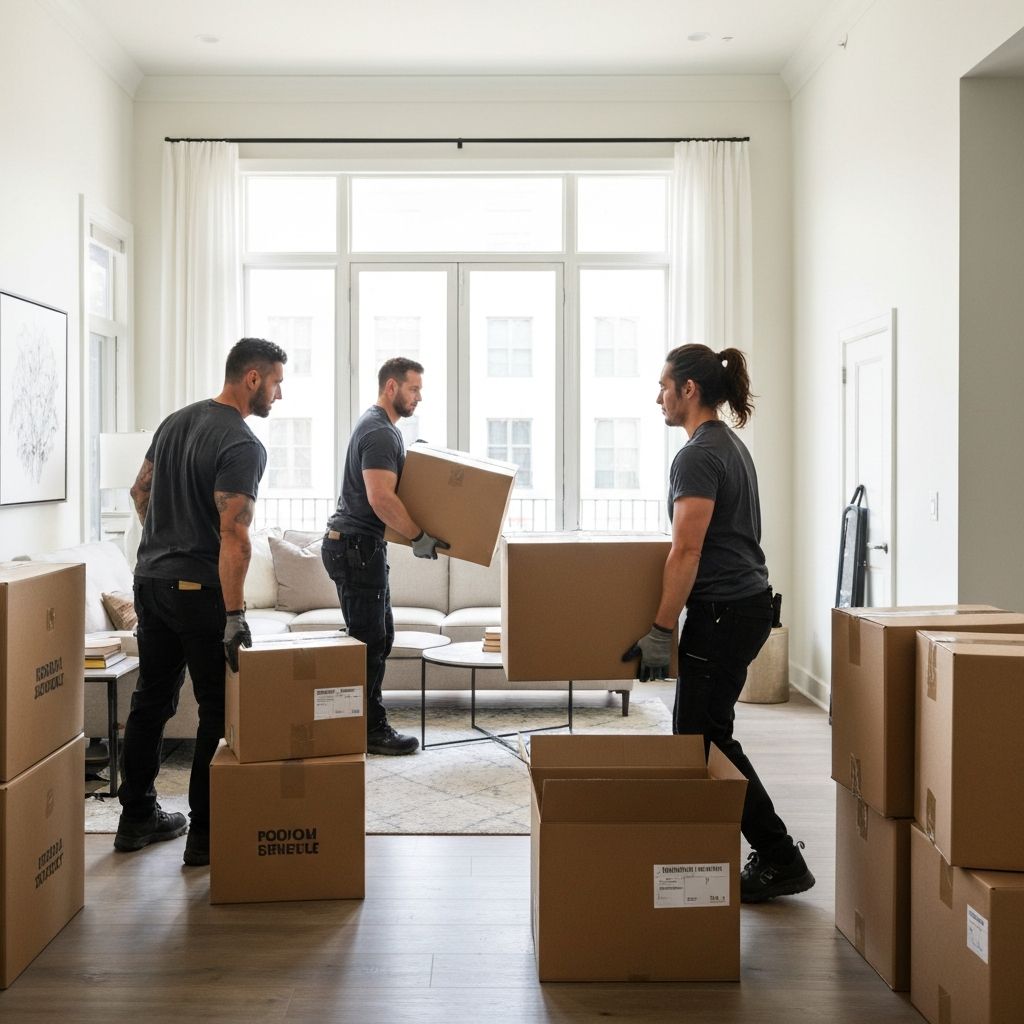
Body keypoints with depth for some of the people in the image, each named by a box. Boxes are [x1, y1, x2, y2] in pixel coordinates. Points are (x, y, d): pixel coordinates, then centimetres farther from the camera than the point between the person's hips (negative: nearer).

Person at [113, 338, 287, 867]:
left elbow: (139, 491, 21)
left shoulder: (176, 421, 11)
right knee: (220, 710, 1)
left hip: (150, 580, 9)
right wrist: (235, 616, -27)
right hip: (199, 590, -9)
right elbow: (233, 534, -25)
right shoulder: (243, 445, -17)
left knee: (151, 700, 17)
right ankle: (205, 833, 6)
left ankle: (137, 817, 28)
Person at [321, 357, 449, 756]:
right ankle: (371, 731, 2)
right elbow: (381, 499, -26)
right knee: (371, 641, -6)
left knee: (379, 637, 16)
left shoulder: (380, 427, 17)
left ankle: (367, 722, 23)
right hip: (356, 545, -11)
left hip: (360, 545, 11)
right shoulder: (379, 432, -17)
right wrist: (420, 538, -18)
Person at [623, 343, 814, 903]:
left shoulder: (698, 456, -16)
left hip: (723, 612, -10)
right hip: (747, 601, 10)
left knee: (703, 736, -2)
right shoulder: (731, 445, 15)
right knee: (697, 730, 14)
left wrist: (660, 631, -20)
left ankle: (779, 858, 6)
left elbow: (688, 550, -22)